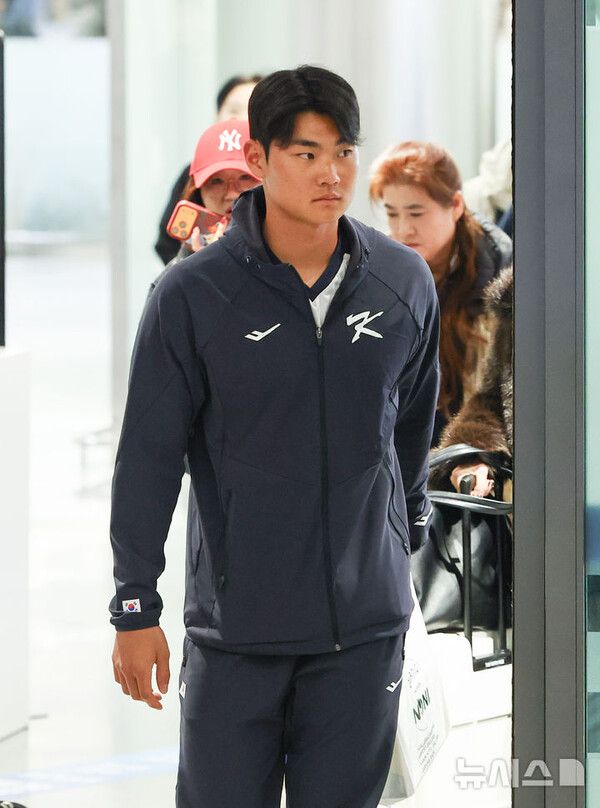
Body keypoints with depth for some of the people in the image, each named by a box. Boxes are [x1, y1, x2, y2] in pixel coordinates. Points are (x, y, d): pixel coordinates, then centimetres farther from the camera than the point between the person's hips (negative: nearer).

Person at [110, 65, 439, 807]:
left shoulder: (405, 283, 1)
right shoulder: (193, 295, -8)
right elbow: (148, 458, -4)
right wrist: (136, 609, -3)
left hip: (366, 622, 2)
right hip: (236, 625, -2)